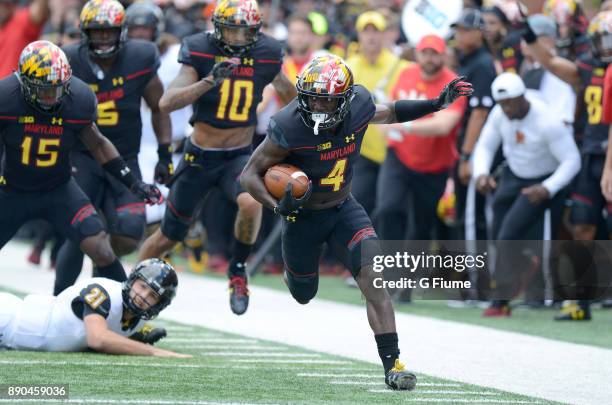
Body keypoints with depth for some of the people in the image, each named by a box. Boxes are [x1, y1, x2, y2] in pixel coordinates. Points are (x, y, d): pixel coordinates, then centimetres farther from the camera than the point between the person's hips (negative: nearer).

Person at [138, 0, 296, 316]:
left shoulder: (265, 55, -7)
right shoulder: (200, 53, -16)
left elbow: (288, 94, 15)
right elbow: (166, 103, -28)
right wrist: (210, 80, -39)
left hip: (240, 156, 1)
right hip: (200, 157, -1)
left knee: (251, 204, -33)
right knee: (168, 237, 11)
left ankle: (238, 269, -7)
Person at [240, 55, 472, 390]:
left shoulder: (358, 106, -19)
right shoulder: (289, 128, -31)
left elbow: (391, 113, 6)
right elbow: (250, 175, -22)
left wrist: (437, 104, -2)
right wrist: (278, 206, -38)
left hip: (344, 210, 2)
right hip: (303, 217, -2)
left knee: (374, 279, -19)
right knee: (304, 295, 20)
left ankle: (392, 364, -17)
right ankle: (294, 268, 59)